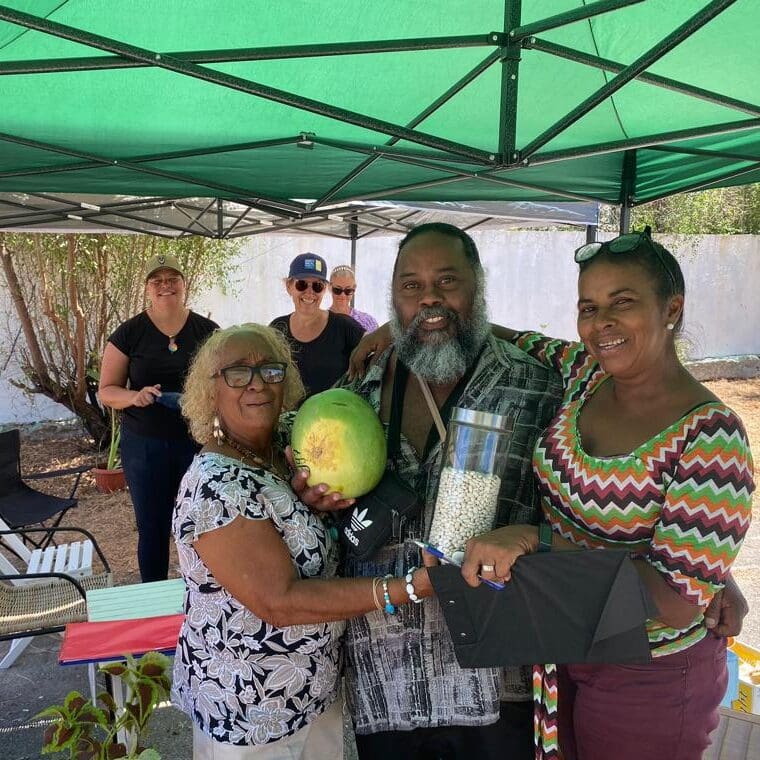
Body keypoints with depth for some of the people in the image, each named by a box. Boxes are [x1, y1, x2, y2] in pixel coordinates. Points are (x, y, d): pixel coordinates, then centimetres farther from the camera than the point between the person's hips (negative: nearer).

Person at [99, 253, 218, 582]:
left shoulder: (207, 331, 1)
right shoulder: (128, 333, -1)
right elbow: (106, 391, 1)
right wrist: (135, 396, -20)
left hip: (198, 441, 0)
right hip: (145, 445, 0)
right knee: (152, 527, 10)